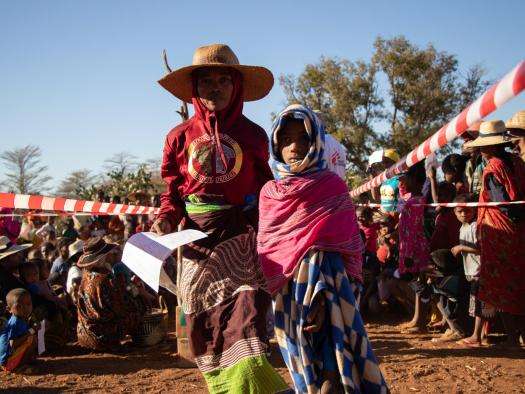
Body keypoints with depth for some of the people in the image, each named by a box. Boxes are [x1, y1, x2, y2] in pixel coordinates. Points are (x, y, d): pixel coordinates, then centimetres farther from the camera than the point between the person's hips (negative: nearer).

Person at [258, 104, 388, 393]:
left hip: (325, 293, -3)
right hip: (286, 298, 4)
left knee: (333, 369, -13)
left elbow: (347, 251, -7)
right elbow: (263, 251, 13)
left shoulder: (332, 187, -3)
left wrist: (325, 299, -19)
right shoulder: (269, 193, 9)